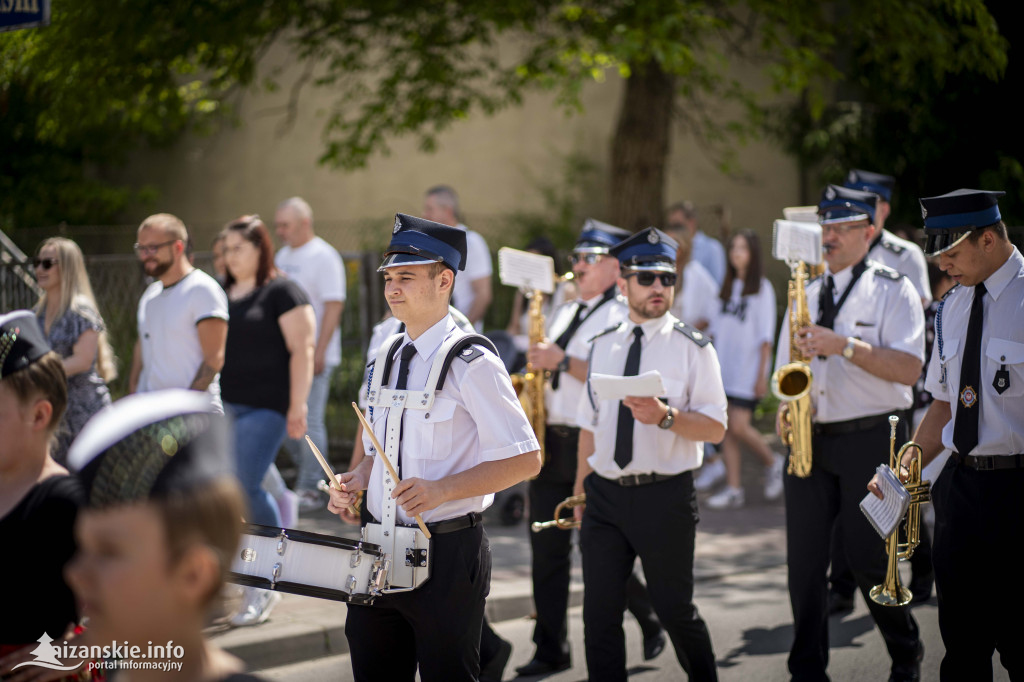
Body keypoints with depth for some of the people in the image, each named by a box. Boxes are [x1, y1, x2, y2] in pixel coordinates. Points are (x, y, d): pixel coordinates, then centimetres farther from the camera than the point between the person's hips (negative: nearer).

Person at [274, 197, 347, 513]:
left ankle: (311, 490, 1)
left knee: (309, 421, -6)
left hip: (311, 356, -8)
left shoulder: (324, 257, -10)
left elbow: (333, 306, -16)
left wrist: (318, 352, -20)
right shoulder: (283, 256, 15)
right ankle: (308, 475, 24)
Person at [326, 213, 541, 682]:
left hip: (447, 554, -7)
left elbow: (525, 460, -14)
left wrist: (443, 489, -24)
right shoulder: (386, 360, 11)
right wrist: (357, 482, 1)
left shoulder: (471, 364, -12)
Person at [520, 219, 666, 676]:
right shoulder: (563, 314, 18)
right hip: (551, 442, 7)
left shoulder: (622, 317, -6)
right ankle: (551, 650, 8)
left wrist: (563, 361, -23)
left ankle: (651, 618, 22)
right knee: (547, 549, 3)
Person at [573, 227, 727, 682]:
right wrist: (580, 489, 13)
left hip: (665, 496, -3)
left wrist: (665, 416, -24)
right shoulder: (601, 346, 10)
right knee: (600, 612, 3)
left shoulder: (692, 347, -3)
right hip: (605, 494, 4)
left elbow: (715, 426, -8)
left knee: (675, 609, 6)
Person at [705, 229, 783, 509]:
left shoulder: (762, 288, -5)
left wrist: (762, 375, -12)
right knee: (726, 429, 2)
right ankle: (733, 489, 6)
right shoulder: (727, 287, 13)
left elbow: (766, 337, -7)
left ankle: (773, 463, 13)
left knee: (739, 426, -12)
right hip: (724, 368, 6)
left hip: (748, 368, -6)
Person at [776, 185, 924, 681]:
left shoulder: (893, 290, -1)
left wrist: (843, 346, -20)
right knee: (804, 560, 1)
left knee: (868, 559, -2)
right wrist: (787, 406, 1)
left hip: (870, 440, -5)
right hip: (810, 440, 5)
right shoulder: (807, 295, 15)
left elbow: (908, 369, -13)